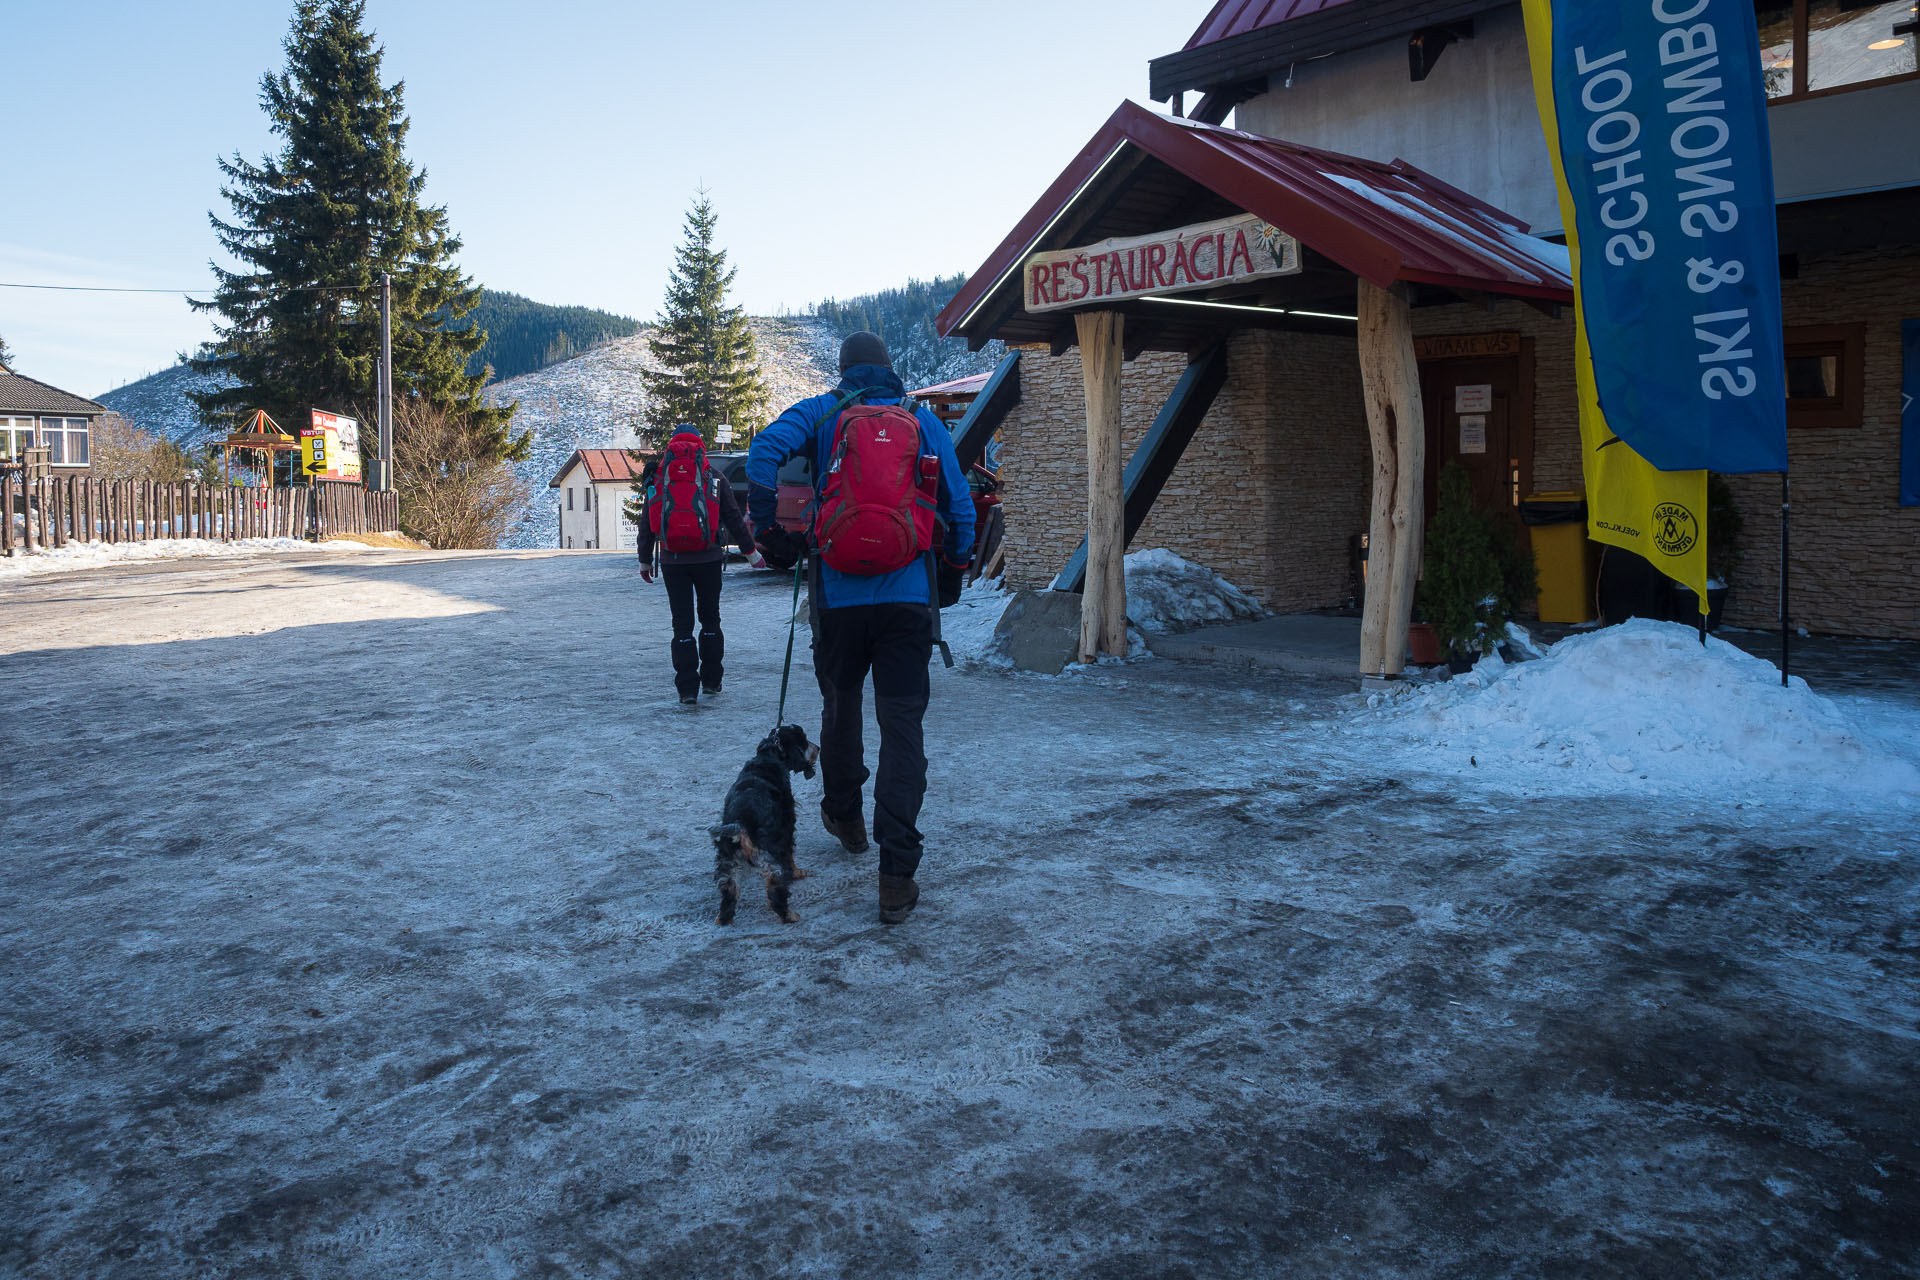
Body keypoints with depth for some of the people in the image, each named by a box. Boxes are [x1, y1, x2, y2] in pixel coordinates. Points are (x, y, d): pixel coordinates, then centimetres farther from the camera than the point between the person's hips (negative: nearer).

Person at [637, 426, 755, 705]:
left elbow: (646, 524, 8)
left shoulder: (657, 479, 5)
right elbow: (734, 519, 2)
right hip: (708, 560, 0)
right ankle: (711, 680, 17)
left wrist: (645, 560, 17)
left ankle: (687, 687, 0)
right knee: (710, 619, 14)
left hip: (672, 561, 1)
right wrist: (750, 551, 12)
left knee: (682, 624, 4)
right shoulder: (715, 478, 1)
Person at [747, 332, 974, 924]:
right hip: (911, 594, 0)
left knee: (840, 706, 22)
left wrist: (769, 533, -3)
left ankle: (844, 816, 42)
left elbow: (766, 450, -12)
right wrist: (951, 573, 23)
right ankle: (897, 875, -9)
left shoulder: (822, 413, 7)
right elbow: (960, 506, 10)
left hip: (839, 593, 0)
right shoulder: (925, 421, 11)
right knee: (902, 724, -2)